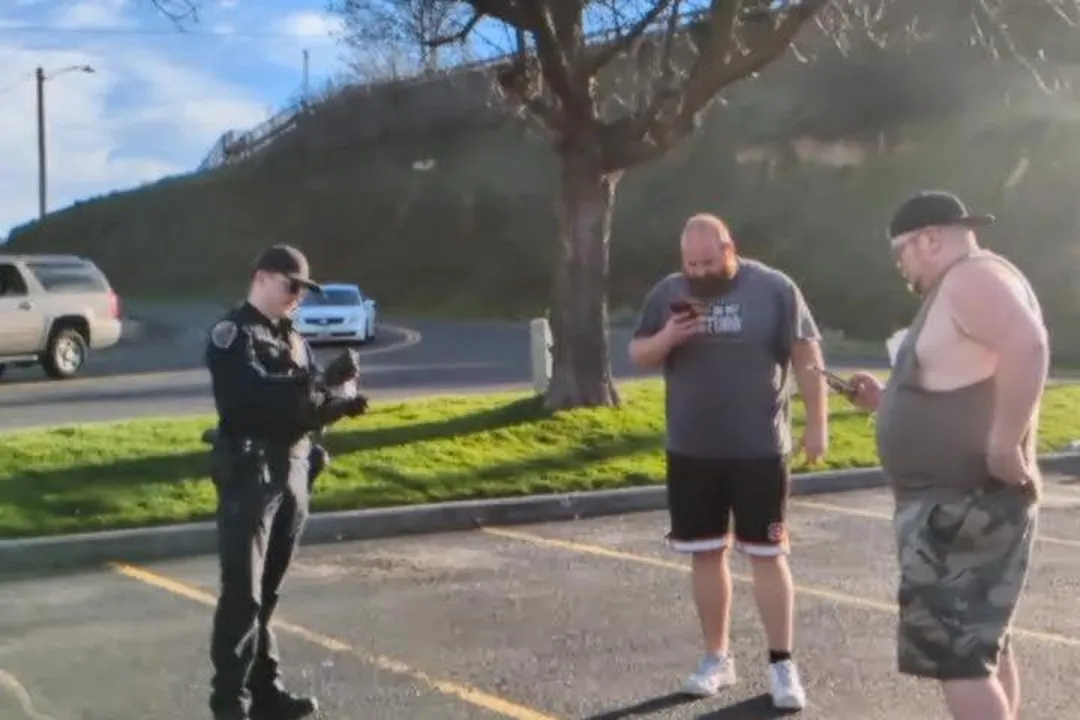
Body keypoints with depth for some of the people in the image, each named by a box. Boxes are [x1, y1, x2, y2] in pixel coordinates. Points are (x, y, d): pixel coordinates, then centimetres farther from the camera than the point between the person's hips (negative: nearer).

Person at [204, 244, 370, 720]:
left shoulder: (293, 338, 17)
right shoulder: (231, 334, -7)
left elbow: (309, 404, 12)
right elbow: (256, 392, -22)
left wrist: (340, 404, -10)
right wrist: (322, 381, -28)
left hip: (293, 471, 7)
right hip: (249, 472, -7)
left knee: (269, 592, 13)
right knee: (242, 593, -7)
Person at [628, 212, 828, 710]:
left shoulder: (775, 289, -6)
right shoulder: (667, 293, 3)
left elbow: (807, 357, -3)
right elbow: (638, 356, 7)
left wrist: (817, 424, -7)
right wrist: (667, 338, -14)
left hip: (760, 450, -3)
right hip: (691, 451, 3)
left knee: (767, 555, 1)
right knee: (706, 555, 10)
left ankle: (782, 664, 10)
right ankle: (716, 658, 22)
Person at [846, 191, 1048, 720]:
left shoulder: (974, 279, -13)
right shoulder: (954, 291, 20)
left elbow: (1028, 346, -31)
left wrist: (1004, 446, -30)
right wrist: (886, 401, 16)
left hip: (967, 500, -11)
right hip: (958, 499, 11)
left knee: (952, 651, -10)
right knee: (978, 641, 18)